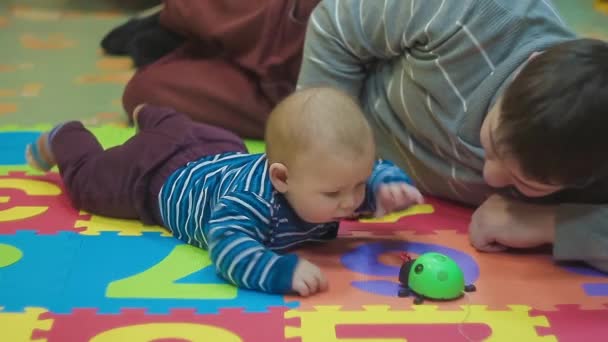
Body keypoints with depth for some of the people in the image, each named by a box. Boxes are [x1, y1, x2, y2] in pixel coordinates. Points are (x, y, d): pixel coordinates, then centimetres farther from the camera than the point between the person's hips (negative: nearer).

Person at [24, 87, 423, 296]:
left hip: (222, 154, 6)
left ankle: (151, 116, 70)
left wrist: (391, 186, -36)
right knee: (91, 180, 24)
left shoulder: (340, 174, -30)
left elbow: (375, 168, -14)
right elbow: (228, 248, -61)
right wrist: (282, 271, -71)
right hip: (163, 177, -6)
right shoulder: (251, 198, -51)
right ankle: (62, 140, 51)